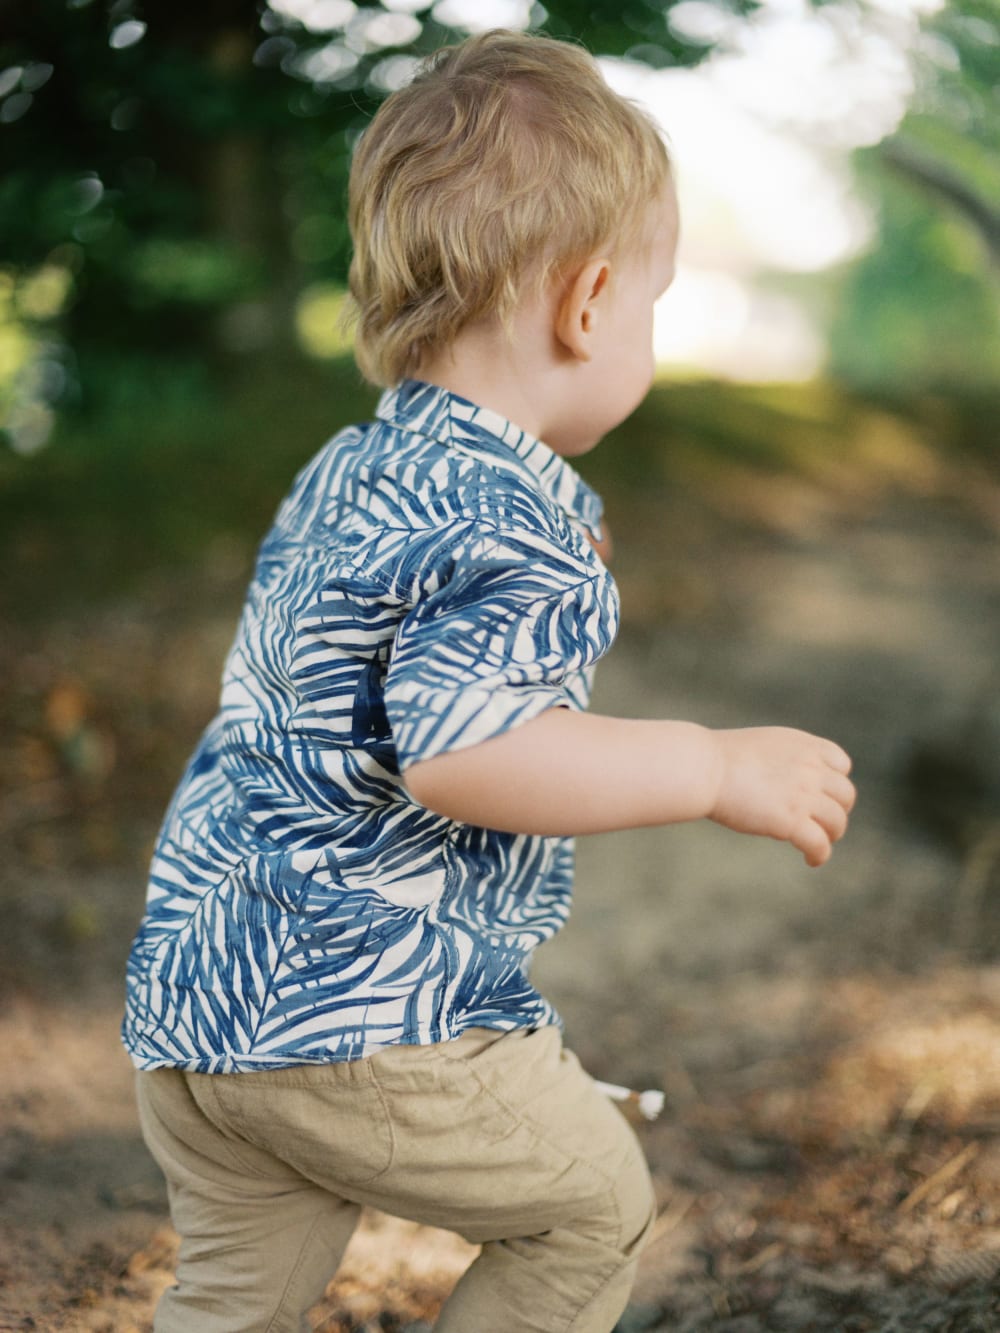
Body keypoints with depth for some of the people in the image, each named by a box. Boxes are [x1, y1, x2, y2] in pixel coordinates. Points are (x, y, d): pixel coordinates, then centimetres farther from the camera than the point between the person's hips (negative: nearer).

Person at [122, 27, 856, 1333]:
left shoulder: (340, 474, 14)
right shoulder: (513, 523, -17)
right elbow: (461, 749, -30)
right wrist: (716, 767, -21)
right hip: (366, 1014, -9)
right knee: (593, 1204, 14)